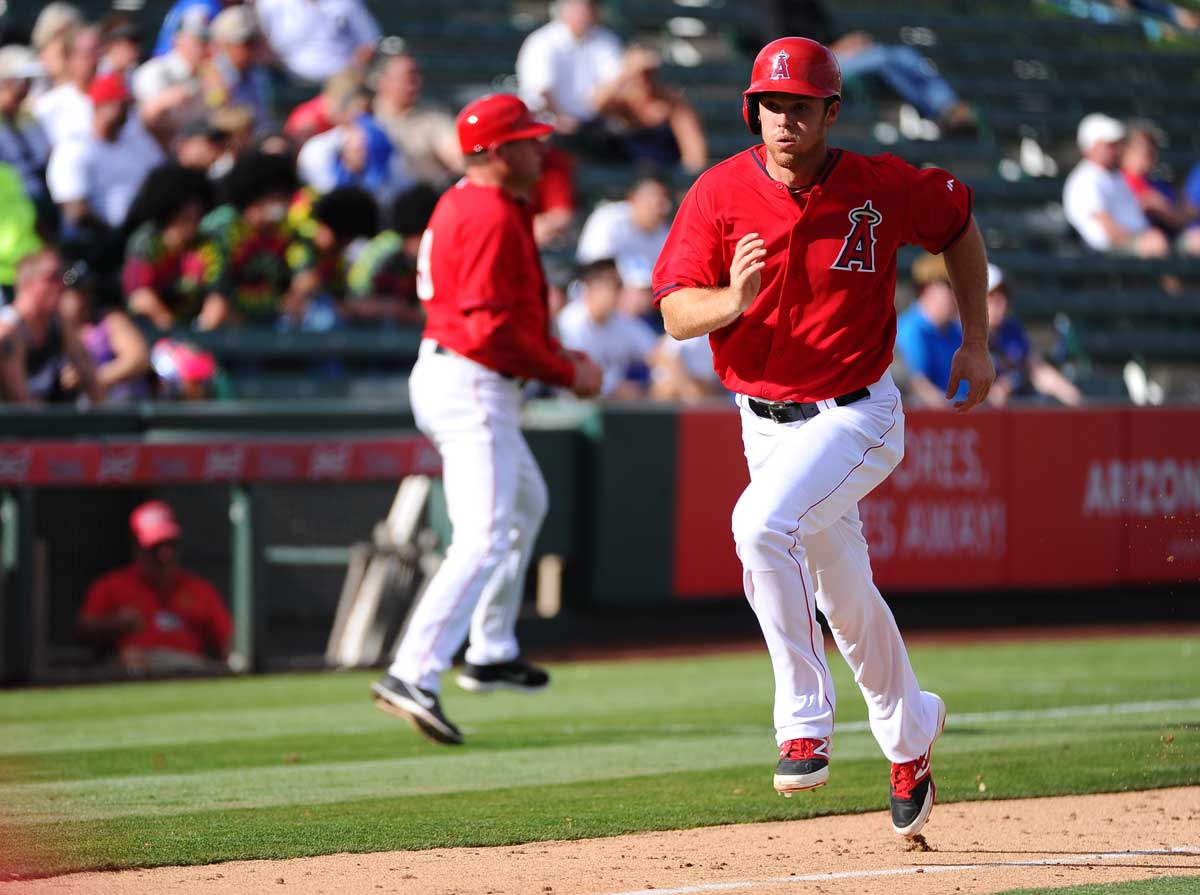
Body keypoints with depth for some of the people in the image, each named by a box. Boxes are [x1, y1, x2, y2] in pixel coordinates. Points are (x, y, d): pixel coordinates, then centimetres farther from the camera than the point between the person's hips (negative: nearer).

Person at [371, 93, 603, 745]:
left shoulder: (463, 204, 14)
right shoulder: (492, 217, -18)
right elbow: (493, 328, -24)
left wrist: (558, 356, 8)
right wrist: (566, 372, -14)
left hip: (446, 371, 11)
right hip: (472, 388, -11)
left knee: (526, 503, 30)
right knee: (485, 539, -17)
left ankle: (492, 653, 37)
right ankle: (413, 677, -28)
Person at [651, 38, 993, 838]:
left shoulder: (882, 188, -11)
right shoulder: (719, 195, -8)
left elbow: (959, 225, 9)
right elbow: (676, 314, -12)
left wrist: (977, 343, 8)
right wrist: (732, 299, -34)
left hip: (855, 417, -4)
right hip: (766, 422, 4)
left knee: (761, 523, -31)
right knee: (845, 597, 18)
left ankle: (805, 725, -26)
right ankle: (909, 735, 42)